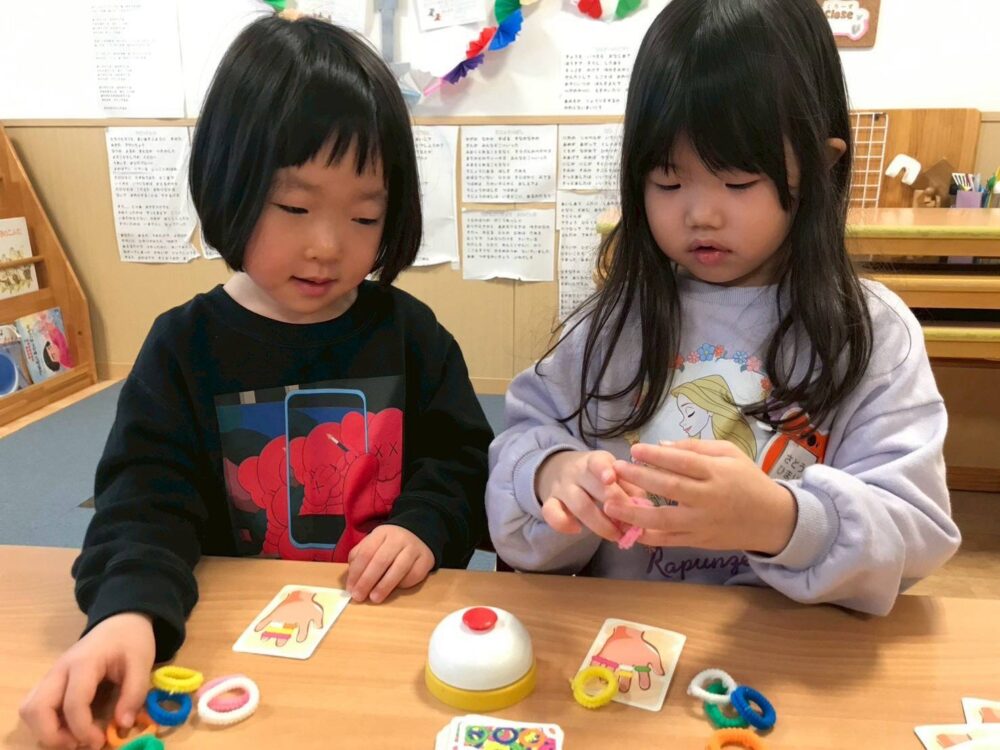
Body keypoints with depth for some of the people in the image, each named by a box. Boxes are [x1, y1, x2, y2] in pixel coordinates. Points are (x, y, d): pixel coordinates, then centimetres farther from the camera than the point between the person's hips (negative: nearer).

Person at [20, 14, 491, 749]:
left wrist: (425, 525, -12)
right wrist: (129, 609, -25)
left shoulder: (408, 331, 3)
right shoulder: (184, 347, 1)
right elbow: (146, 495, -6)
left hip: (393, 620, -1)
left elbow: (462, 461, 7)